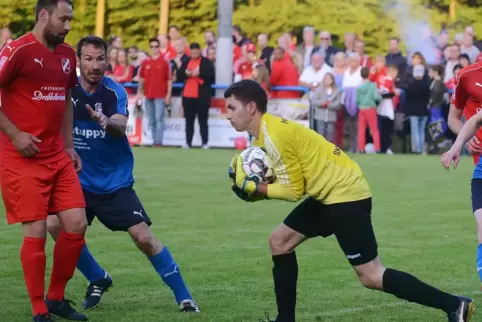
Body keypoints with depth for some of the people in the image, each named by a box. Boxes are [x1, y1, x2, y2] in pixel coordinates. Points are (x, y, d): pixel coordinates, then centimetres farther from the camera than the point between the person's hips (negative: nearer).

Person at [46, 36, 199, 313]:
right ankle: (98, 279, 8)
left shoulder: (115, 92, -11)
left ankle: (184, 297, 0)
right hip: (79, 181, 2)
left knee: (144, 237, -13)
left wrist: (106, 122, -50)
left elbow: (121, 127, -29)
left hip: (115, 182, -2)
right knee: (55, 224, -17)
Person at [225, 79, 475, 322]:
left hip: (345, 194, -10)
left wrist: (252, 188, -9)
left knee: (371, 277, -9)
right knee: (279, 242, 11)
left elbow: (294, 191, -15)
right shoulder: (264, 134, 12)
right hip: (329, 194, 10)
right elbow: (286, 182, 11)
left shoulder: (274, 135, -18)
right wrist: (249, 186, -3)